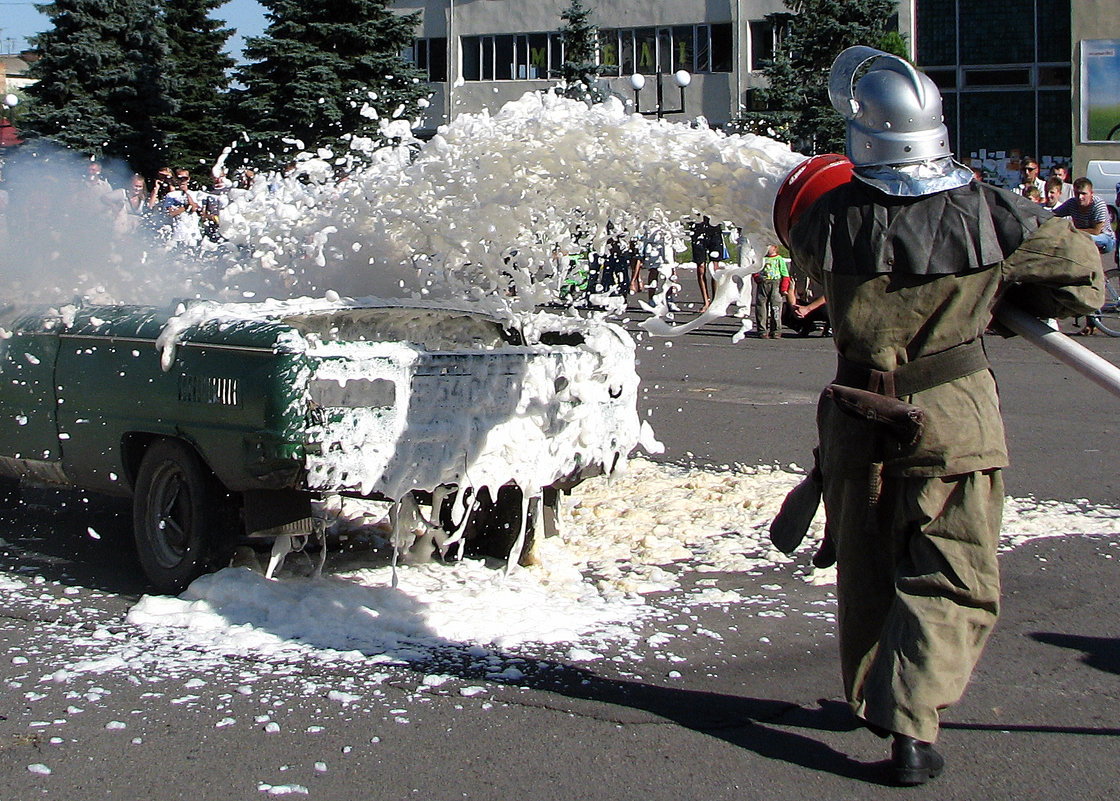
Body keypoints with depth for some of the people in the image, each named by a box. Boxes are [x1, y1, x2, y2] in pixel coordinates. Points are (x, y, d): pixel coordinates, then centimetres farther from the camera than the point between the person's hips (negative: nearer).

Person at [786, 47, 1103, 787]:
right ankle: (911, 725, -8)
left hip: (859, 417, 2)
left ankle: (872, 699, 37)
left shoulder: (833, 219, -14)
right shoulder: (988, 212, -14)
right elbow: (1080, 273, 0)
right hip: (955, 419, -2)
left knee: (866, 569, 20)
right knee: (952, 579, 4)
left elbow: (807, 253, 11)